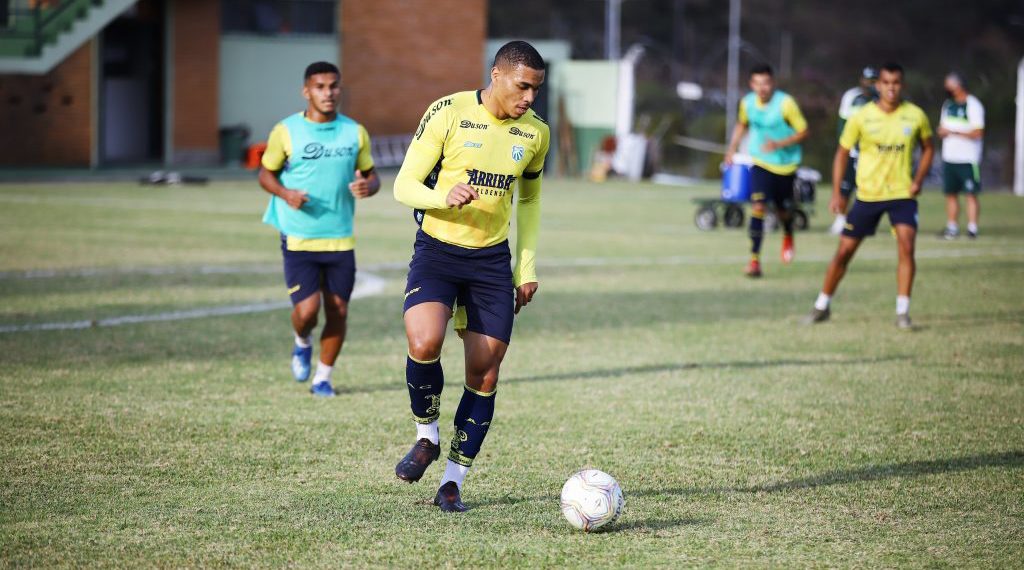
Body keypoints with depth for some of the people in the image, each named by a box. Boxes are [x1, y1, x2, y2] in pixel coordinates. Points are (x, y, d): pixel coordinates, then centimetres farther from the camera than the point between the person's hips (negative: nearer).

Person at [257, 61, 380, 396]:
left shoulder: (355, 132, 3)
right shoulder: (286, 132, -5)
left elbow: (370, 174, 12)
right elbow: (266, 174, 5)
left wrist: (368, 186, -13)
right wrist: (285, 193, -15)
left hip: (341, 239, 3)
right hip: (299, 239, -3)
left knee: (338, 311, 3)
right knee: (307, 310, -12)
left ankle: (323, 378, 22)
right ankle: (302, 344, 24)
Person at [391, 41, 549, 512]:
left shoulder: (535, 133, 3)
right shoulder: (448, 114, -11)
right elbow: (405, 186, -9)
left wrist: (526, 267, 13)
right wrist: (444, 197, -30)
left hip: (493, 260, 4)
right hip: (437, 249, -4)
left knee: (484, 374, -1)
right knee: (424, 344, -27)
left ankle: (453, 482, 11)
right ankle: (426, 437, 1)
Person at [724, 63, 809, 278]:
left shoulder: (786, 103, -20)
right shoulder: (747, 103, -7)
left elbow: (803, 132, -14)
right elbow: (742, 124, 16)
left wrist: (779, 144, -28)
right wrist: (732, 147, 5)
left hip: (786, 163, -1)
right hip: (761, 163, 1)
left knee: (783, 210, 13)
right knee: (758, 206, -17)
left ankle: (788, 235, 51)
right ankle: (755, 259, -14)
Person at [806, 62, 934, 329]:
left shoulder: (916, 116, -4)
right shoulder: (862, 117, -7)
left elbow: (928, 148, 12)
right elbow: (842, 153, 2)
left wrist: (918, 180, -3)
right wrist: (836, 193, -3)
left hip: (902, 194, 0)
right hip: (867, 194, 0)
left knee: (907, 246, -19)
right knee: (845, 250, 4)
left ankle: (903, 311, -12)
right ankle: (822, 305, 21)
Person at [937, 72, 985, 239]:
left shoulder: (973, 105, -9)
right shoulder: (948, 105, 15)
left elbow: (978, 133, -16)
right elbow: (942, 129, 21)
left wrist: (954, 132, -16)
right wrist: (942, 131, -3)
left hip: (968, 158, -7)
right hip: (949, 157, 7)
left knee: (971, 194, -8)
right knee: (951, 194, 9)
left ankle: (972, 227, -8)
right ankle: (952, 227, 15)